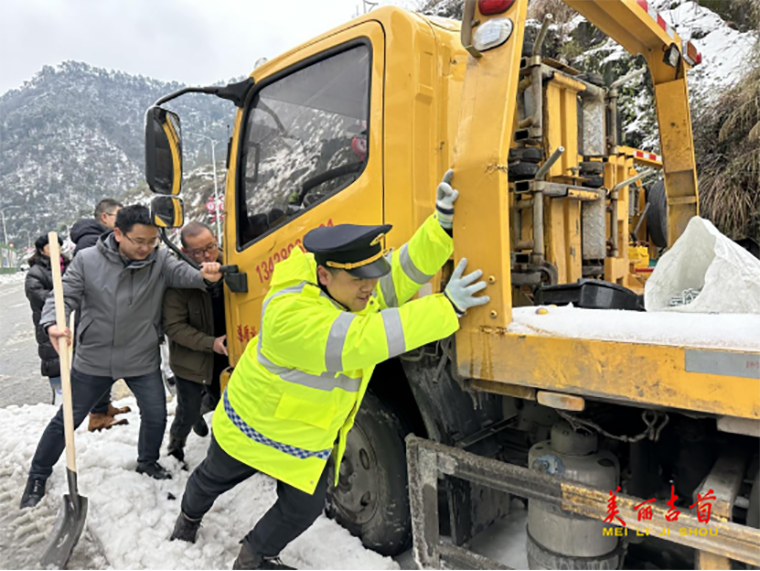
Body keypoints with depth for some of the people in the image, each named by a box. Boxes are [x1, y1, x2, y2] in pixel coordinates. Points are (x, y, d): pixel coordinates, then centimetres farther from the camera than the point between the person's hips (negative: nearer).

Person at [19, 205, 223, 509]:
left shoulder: (160, 259, -12)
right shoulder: (87, 260, -13)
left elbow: (183, 273, -27)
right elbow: (63, 295, -9)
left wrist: (205, 276, -51)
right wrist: (52, 324, -29)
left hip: (142, 360, 1)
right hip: (93, 360, -1)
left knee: (156, 416, 10)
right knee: (66, 420, 14)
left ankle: (147, 462, 40)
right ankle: (38, 477, 37)